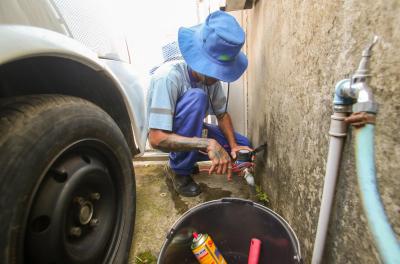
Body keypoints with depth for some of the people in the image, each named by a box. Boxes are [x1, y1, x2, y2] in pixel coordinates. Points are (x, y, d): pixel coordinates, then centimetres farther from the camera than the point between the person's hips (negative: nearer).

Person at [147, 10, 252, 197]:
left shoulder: (211, 77, -13)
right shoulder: (168, 77, -32)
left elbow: (222, 114, -2)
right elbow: (157, 139, -35)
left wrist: (233, 145, -18)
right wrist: (208, 144, -44)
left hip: (191, 131, 6)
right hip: (166, 137, -5)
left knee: (242, 144, -6)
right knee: (197, 97, -33)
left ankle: (185, 159, 7)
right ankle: (179, 171, -15)